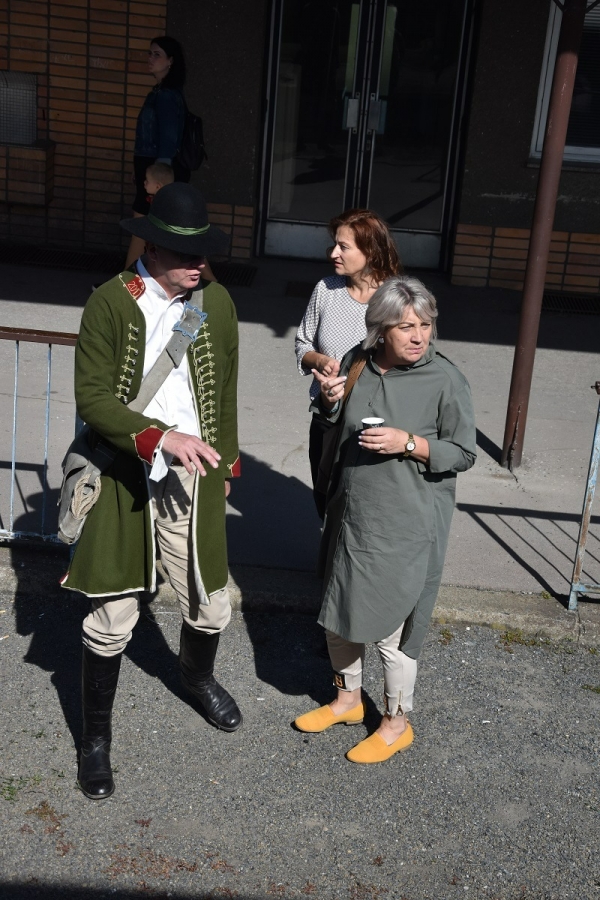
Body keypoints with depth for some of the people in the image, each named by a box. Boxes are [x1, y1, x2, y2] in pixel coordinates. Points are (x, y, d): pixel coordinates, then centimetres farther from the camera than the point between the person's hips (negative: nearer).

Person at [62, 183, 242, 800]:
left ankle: (198, 678, 50)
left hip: (193, 479, 3)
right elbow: (91, 399, -15)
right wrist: (160, 437, -27)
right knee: (111, 618, 5)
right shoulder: (109, 304, -10)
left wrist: (224, 462, 13)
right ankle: (96, 736, 27)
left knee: (210, 605, 15)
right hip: (124, 479, -3)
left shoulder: (217, 302, 2)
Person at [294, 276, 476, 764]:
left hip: (404, 527, -5)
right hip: (350, 514, 6)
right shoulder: (358, 362, -1)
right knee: (338, 614, 18)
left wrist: (408, 443, -23)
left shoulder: (445, 379, -15)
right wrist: (329, 399, -7)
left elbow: (464, 452, -9)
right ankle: (348, 698, 42)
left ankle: (397, 723, 27)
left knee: (390, 625, 3)